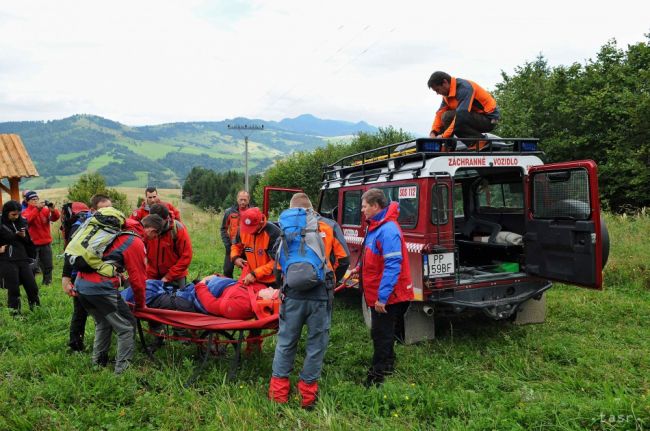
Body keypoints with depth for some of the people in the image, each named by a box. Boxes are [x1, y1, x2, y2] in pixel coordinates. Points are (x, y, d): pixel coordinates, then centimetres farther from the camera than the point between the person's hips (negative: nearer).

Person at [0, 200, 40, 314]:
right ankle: (15, 313, 13)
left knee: (32, 287, 7)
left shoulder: (21, 222, 8)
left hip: (23, 259, 5)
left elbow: (29, 241, 16)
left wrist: (24, 236, -3)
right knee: (13, 289, 0)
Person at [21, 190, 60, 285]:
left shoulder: (45, 210, 4)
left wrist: (53, 210, -32)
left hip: (46, 243, 3)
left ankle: (47, 282, 26)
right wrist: (37, 209, -39)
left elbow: (55, 217, -11)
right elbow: (28, 219, -25)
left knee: (48, 265, 11)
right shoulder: (26, 212, -3)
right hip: (33, 244, -3)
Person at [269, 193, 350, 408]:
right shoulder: (328, 227, 4)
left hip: (293, 294, 1)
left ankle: (278, 393, 22)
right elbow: (343, 259, 3)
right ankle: (308, 393, 20)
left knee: (286, 342, 15)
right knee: (316, 343, 12)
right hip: (321, 296, -1)